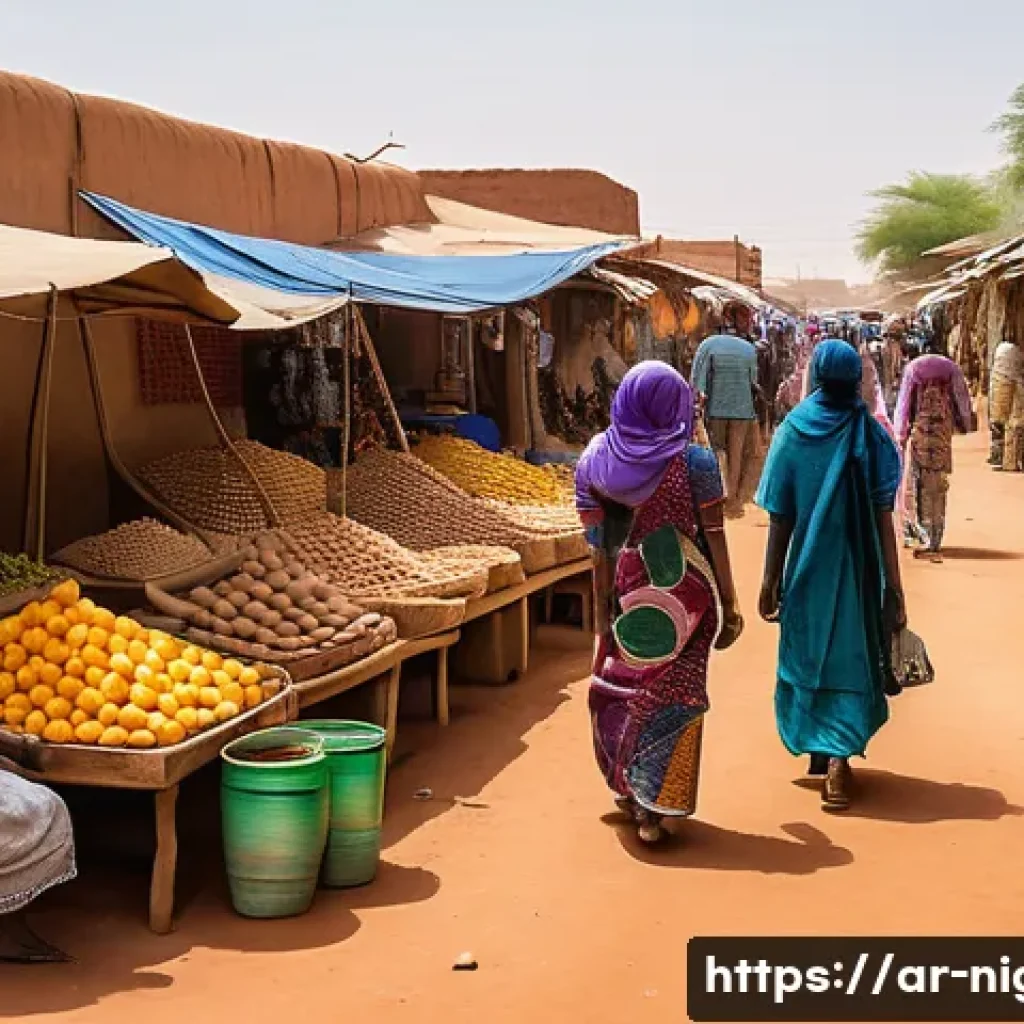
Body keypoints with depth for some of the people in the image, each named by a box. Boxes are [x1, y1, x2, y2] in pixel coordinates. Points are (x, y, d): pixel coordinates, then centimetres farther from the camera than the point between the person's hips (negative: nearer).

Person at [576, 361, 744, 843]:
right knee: (671, 699, 6)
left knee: (622, 687, 19)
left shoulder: (597, 460, -3)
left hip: (628, 597, 3)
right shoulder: (693, 461, -10)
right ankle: (653, 807, 8)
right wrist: (728, 606, 1)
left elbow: (600, 546, -2)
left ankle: (627, 787, 34)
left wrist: (602, 613, 2)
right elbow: (715, 540, -8)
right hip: (683, 599, -2)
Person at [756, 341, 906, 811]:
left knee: (810, 656, 17)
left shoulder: (792, 433, -7)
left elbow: (780, 521, -6)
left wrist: (770, 583, 2)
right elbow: (884, 520, -11)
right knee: (850, 660, 8)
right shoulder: (871, 436, -9)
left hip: (809, 570, 1)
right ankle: (838, 760, -6)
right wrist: (895, 588, -7)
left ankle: (822, 756, 28)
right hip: (858, 572, -1)